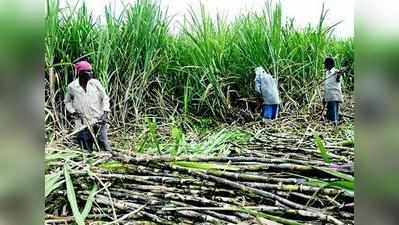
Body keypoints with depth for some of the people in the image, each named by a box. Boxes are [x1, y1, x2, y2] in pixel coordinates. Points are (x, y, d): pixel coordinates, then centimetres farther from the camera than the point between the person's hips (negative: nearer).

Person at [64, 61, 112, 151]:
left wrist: (105, 112, -6)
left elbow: (105, 98, 5)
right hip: (83, 124, 1)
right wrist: (73, 112, 1)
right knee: (87, 151, 7)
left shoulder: (95, 83, -1)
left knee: (105, 146, -4)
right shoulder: (72, 87, 1)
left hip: (98, 122, -1)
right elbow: (67, 102, 16)